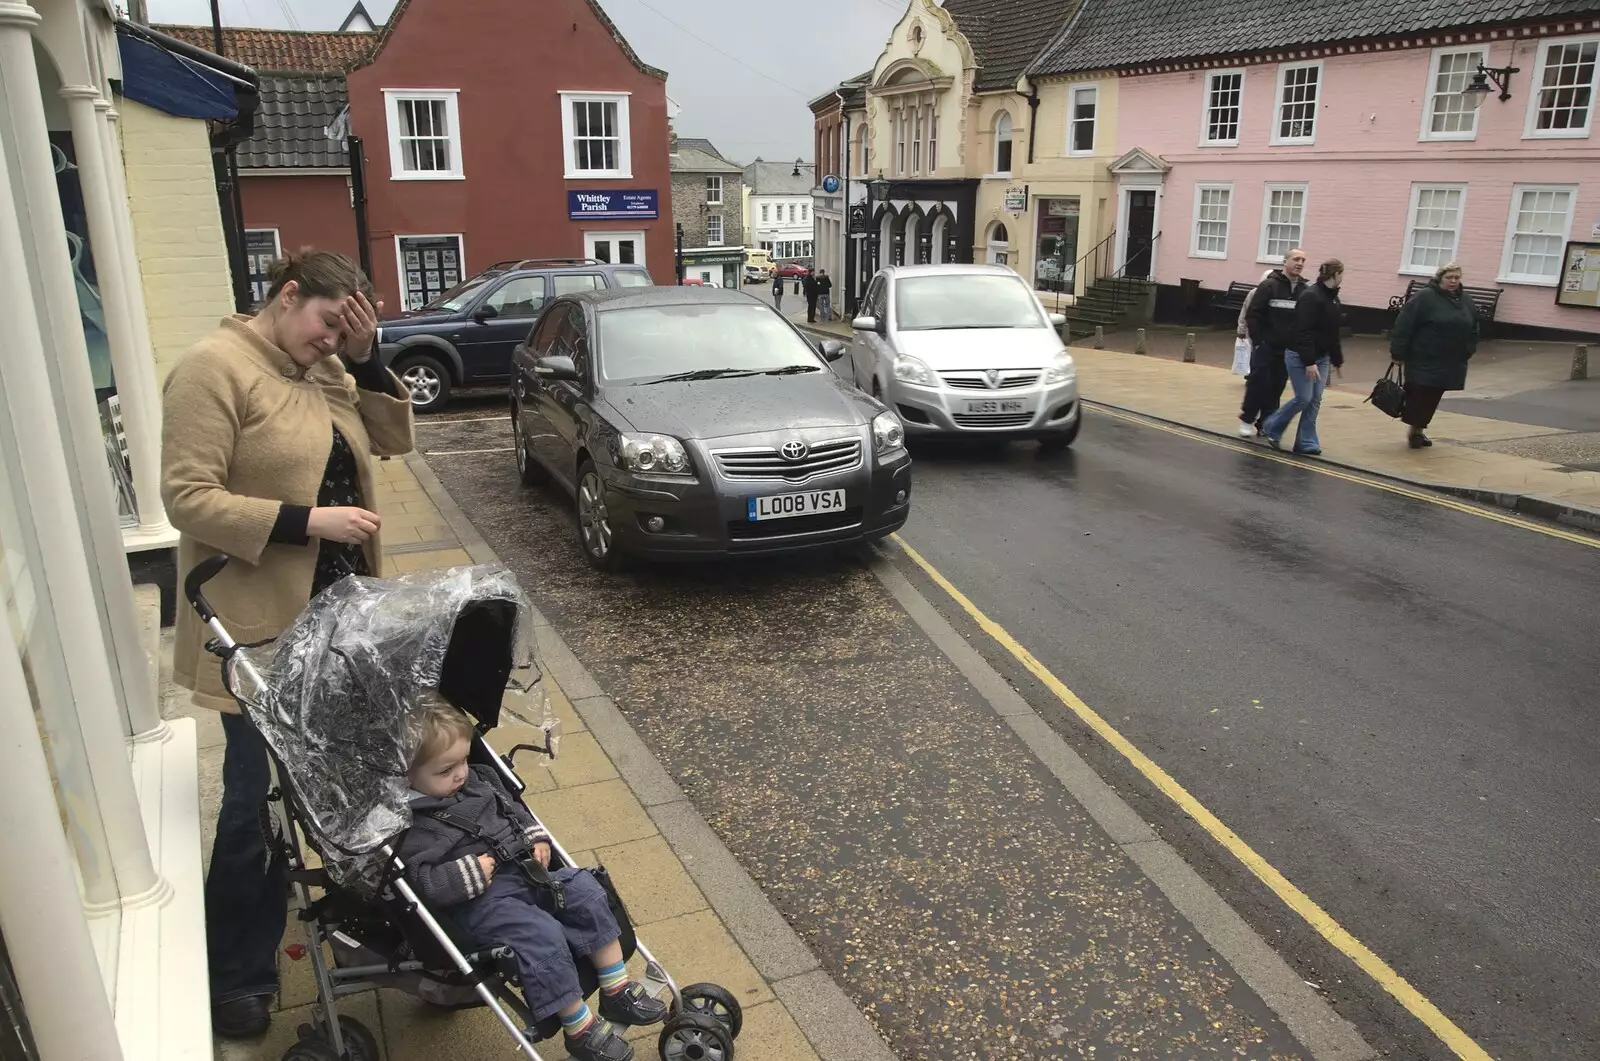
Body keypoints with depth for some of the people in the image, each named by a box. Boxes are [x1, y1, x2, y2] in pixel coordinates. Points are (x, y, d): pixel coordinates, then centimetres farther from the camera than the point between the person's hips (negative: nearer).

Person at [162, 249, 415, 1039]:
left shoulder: (327, 369, 9)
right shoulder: (214, 368, -14)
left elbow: (392, 439, 7)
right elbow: (187, 499, -19)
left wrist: (367, 359, -5)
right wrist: (307, 520, -24)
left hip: (338, 613, 7)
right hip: (260, 626, -7)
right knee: (258, 796, 2)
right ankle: (238, 981, 19)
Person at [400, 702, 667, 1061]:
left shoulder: (475, 780, 9)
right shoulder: (412, 826, -14)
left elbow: (513, 809, 22)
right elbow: (423, 882, -22)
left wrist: (536, 839, 8)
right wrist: (470, 873, -25)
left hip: (523, 870, 8)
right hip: (480, 902, -8)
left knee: (586, 891, -5)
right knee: (543, 934, -27)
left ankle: (617, 991, 5)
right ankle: (579, 1029, -11)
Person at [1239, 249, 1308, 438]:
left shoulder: (1304, 290, 7)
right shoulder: (1269, 286, -5)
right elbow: (1252, 314, -8)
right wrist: (1257, 341, -11)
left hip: (1287, 350, 4)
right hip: (1265, 346, -4)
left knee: (1276, 389, 6)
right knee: (1259, 383, -7)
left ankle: (1265, 424, 15)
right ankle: (1247, 419, 8)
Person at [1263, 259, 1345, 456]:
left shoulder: (1333, 298, 11)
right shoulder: (1311, 296, -17)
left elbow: (1332, 333, 18)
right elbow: (1304, 332, -23)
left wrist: (1337, 359, 20)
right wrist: (1309, 362, -26)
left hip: (1321, 357, 8)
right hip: (1300, 356, -8)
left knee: (1315, 401, 4)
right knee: (1304, 398, -8)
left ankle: (1306, 442, 9)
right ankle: (1272, 427, 12)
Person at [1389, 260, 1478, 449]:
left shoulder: (1466, 301, 10)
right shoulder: (1424, 298, -11)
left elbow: (1473, 330, 20)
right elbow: (1404, 327, -14)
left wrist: (1468, 352, 11)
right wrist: (1398, 353, -15)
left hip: (1450, 363, 6)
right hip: (1423, 360, -6)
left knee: (1432, 398, 10)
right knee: (1419, 396, -4)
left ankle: (1419, 430, 23)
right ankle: (1413, 430, 12)